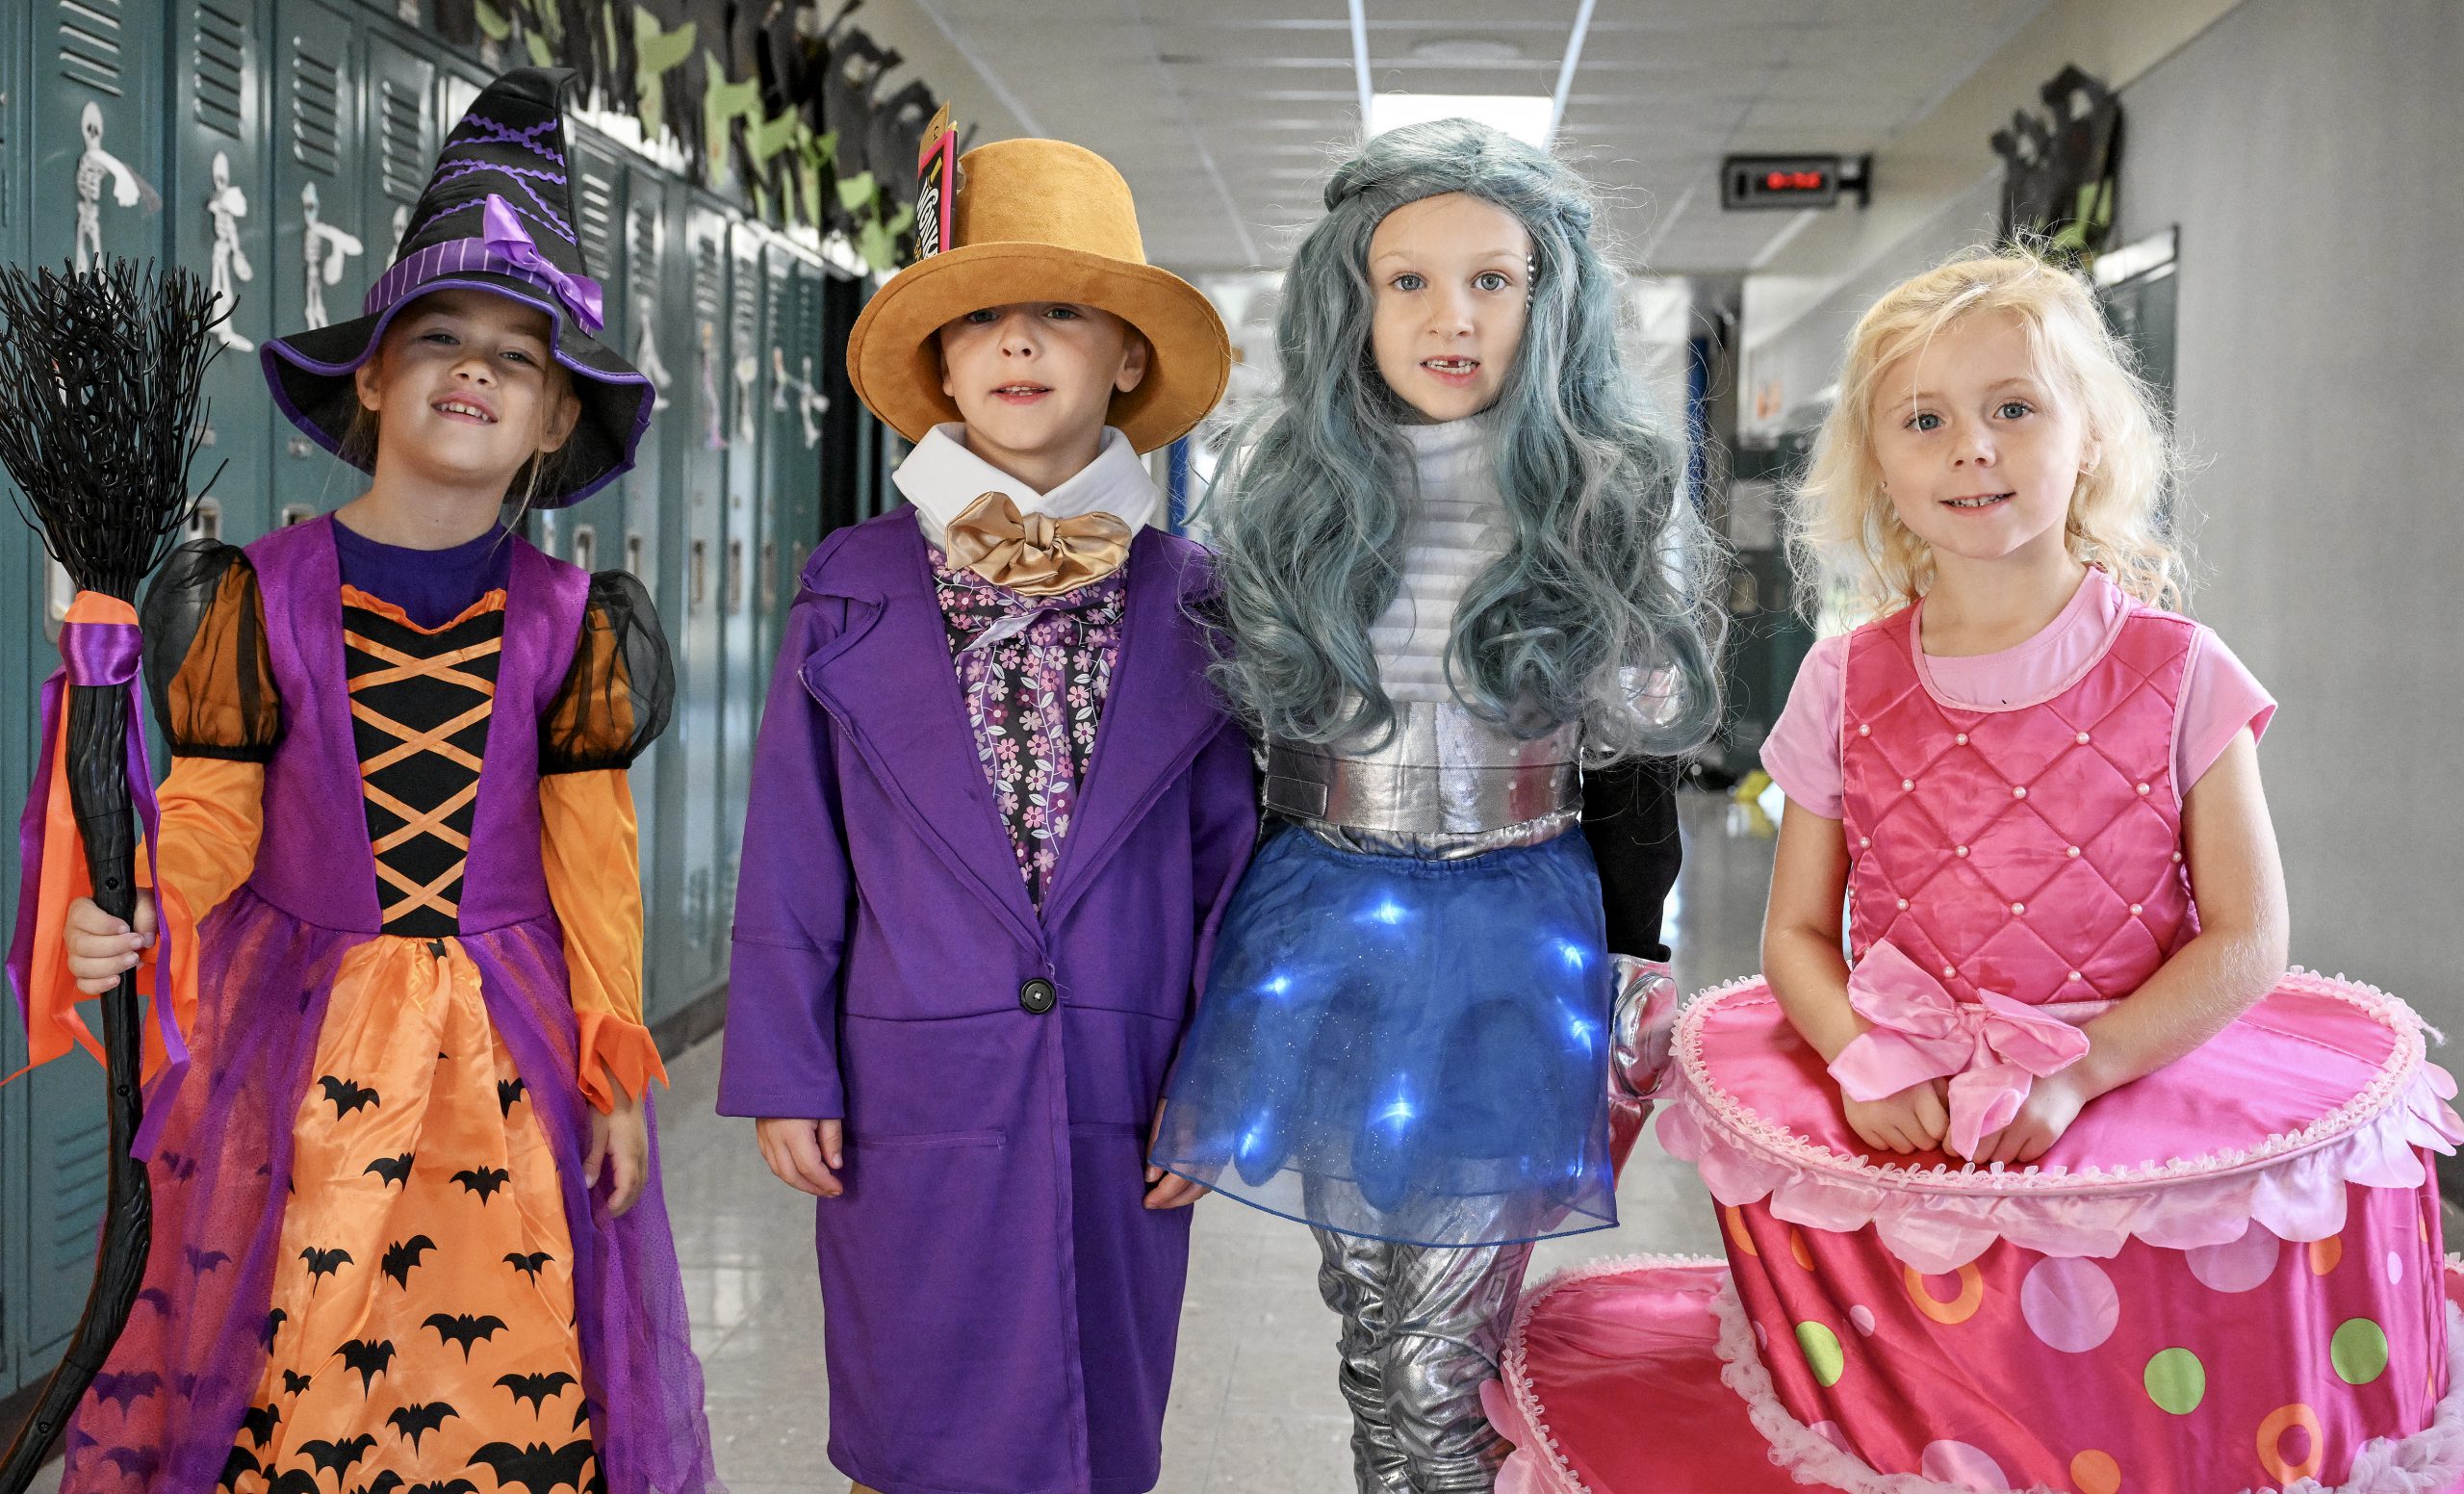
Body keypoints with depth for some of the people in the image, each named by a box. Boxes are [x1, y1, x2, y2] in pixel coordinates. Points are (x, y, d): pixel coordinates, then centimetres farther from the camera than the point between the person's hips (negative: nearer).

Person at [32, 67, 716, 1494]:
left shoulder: (566, 621, 0)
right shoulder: (266, 594, -2)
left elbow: (593, 858, 2)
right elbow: (211, 818, -2)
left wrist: (618, 1072, 1)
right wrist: (138, 910, -23)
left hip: (511, 1048, 1)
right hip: (308, 1034, 0)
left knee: (513, 1363, 4)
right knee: (295, 1366, 1)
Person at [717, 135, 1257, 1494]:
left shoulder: (1187, 601, 2)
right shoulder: (853, 593, 1)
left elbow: (1229, 857, 3)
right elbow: (792, 861, 2)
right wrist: (784, 1072, -2)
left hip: (1118, 1111, 1)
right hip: (910, 1096, -1)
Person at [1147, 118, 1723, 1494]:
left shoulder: (1616, 503, -3)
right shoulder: (1288, 488, 2)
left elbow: (1636, 761, 2)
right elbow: (1230, 738, 7)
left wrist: (1640, 995, 1)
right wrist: (1211, 967, 6)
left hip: (1515, 942, -2)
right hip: (1320, 930, 2)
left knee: (1439, 1372, -2)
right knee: (1371, 1329, 12)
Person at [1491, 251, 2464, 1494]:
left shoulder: (2175, 671, -1)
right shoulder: (1846, 685, 4)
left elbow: (2245, 939, -4)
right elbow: (1797, 932, 6)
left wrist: (2074, 1074, -17)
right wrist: (1866, 1062, -14)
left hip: (2138, 1078, -1)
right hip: (1902, 1127, 1)